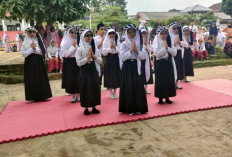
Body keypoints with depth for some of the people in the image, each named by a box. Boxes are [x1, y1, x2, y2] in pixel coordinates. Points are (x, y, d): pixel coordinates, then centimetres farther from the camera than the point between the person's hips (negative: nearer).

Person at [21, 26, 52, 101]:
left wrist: (35, 48, -14)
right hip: (29, 63, -1)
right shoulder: (25, 42, 4)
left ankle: (41, 96, 11)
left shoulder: (38, 41, 6)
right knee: (31, 79, 1)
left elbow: (42, 52, -1)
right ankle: (32, 96, 9)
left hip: (38, 62, 1)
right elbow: (23, 54, -4)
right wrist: (31, 48, -11)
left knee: (40, 79, 2)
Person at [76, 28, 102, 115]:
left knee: (95, 88, 7)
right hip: (85, 71, -3)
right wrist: (88, 57, -15)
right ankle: (86, 107, 16)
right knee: (85, 89, 3)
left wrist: (94, 56, -11)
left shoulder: (94, 48, 6)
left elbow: (100, 61, 5)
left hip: (94, 71, 3)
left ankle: (94, 106, 21)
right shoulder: (80, 49, -4)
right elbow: (79, 63, -11)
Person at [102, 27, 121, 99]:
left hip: (116, 60, 2)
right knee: (109, 76, 1)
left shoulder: (117, 41, 7)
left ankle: (115, 92, 17)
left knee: (116, 76, 4)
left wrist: (115, 46, -11)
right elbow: (104, 52, -6)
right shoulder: (105, 42, 2)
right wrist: (110, 47, -12)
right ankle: (111, 93, 14)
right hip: (109, 60, -2)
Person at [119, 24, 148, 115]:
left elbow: (143, 56, 1)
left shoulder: (139, 44, 8)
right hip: (127, 67, -2)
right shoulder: (123, 44, 1)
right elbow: (122, 57, -11)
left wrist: (136, 50, -12)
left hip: (136, 67, 2)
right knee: (128, 87, -1)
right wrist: (130, 50, -15)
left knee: (138, 87, 2)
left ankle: (139, 108, 15)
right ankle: (129, 109, 10)